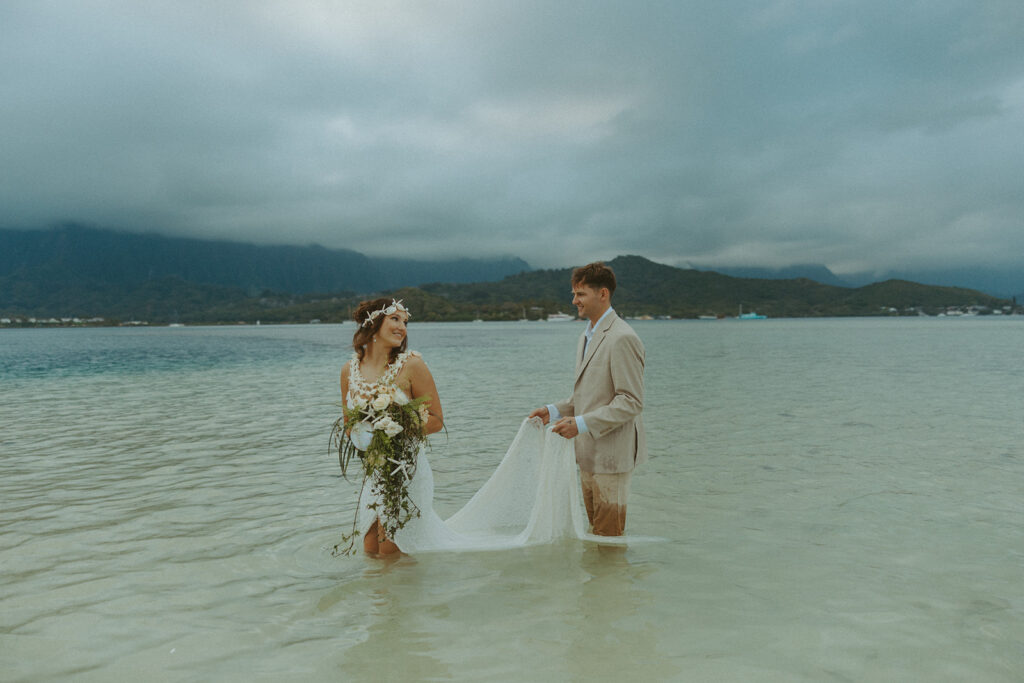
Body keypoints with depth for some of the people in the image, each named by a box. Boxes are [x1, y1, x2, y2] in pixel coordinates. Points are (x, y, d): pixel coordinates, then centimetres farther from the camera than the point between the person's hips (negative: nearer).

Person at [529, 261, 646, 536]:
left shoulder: (622, 338, -17)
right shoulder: (587, 335, 15)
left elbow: (631, 402, -20)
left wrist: (581, 424, -23)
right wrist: (554, 410, 7)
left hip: (611, 455, -9)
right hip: (589, 453, 9)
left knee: (609, 538, -1)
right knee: (594, 532, 18)